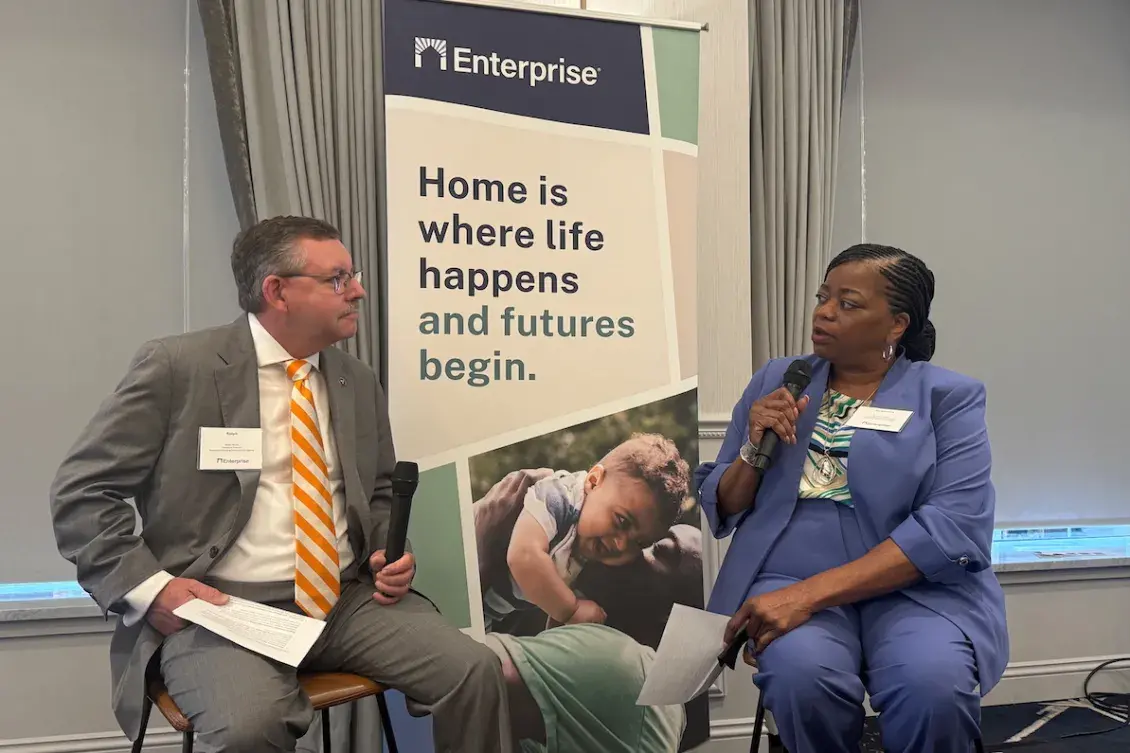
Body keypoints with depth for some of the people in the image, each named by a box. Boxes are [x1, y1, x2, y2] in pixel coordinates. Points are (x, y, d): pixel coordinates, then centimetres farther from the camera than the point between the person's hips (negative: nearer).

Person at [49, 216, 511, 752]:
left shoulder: (359, 382, 12)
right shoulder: (178, 366, -4)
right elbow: (81, 491, -3)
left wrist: (389, 553, 4)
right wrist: (149, 587, -15)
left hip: (348, 600, 5)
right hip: (220, 609, -4)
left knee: (476, 669, -17)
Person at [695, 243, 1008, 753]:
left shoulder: (949, 396, 3)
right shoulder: (775, 380, 12)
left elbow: (955, 527, -13)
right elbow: (718, 510, 15)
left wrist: (811, 593, -22)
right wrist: (754, 450, -8)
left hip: (918, 587, -1)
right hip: (788, 579, 1)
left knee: (934, 687, -33)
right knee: (803, 677, -32)